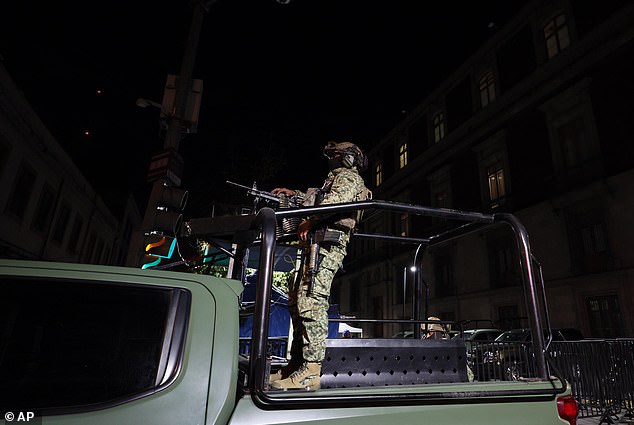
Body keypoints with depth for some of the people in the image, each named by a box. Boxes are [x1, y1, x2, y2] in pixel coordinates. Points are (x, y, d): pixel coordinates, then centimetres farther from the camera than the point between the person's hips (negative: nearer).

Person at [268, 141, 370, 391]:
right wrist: (294, 194, 46)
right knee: (297, 300, 8)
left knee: (310, 301, -20)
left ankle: (310, 372, -21)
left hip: (326, 243, -10)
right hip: (317, 244, 10)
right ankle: (296, 364, 12)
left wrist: (308, 221, -16)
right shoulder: (336, 179, 35)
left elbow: (334, 201, -17)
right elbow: (316, 199, 50)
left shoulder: (348, 177, 5)